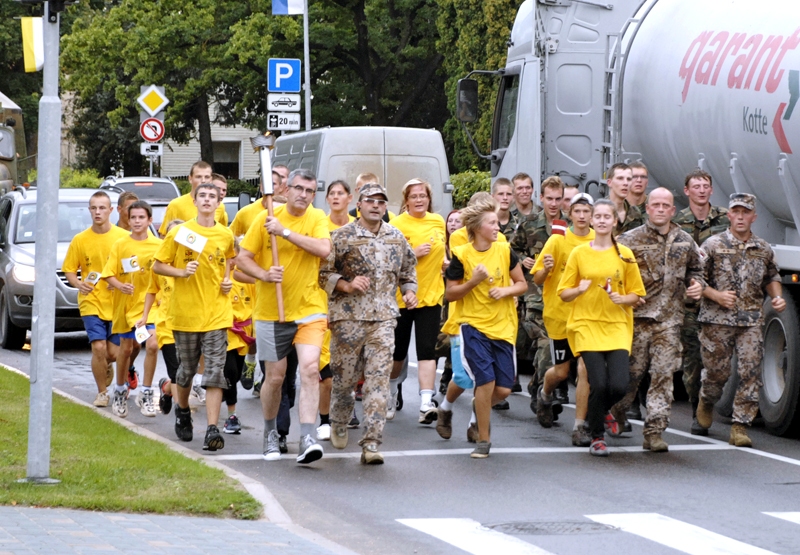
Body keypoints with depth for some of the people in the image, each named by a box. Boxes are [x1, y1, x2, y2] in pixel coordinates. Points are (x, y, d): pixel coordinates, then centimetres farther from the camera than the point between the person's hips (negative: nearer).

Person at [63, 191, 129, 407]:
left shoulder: (123, 237, -3)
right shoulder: (80, 240, 0)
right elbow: (69, 269, 7)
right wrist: (78, 284, -13)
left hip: (117, 303, 0)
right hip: (91, 302, 0)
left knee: (114, 352, 1)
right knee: (99, 347, -14)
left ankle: (106, 365, 39)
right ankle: (102, 393, 6)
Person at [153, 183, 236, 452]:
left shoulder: (226, 236, 5)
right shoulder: (180, 232, -2)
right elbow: (158, 265, 2)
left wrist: (227, 281, 8)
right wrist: (181, 272, -14)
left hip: (216, 313, 1)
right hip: (185, 311, -1)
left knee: (215, 372, -9)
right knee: (187, 369, 13)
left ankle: (212, 430, -14)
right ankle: (182, 411, 41)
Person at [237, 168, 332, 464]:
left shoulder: (317, 218, 0)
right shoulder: (266, 218, -2)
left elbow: (324, 249, -19)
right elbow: (242, 258, -1)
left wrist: (285, 232, -22)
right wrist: (265, 274, -20)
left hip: (309, 309, 0)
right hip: (271, 312, 0)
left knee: (310, 369, -18)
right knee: (274, 377, 8)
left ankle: (307, 439, -21)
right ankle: (270, 433, 31)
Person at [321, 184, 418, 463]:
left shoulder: (396, 238, 12)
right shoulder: (342, 236, 0)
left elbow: (408, 270, 26)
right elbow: (323, 272, -2)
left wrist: (409, 291, 8)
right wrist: (347, 286, -16)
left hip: (384, 317, 2)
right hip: (348, 317, -2)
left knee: (378, 378, -8)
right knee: (344, 375, 7)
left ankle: (371, 444, -9)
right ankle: (339, 424, 36)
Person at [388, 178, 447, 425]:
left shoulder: (438, 221, 7)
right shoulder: (397, 224, -9)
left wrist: (445, 263, 10)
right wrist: (412, 254, -22)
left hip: (430, 294, 2)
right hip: (401, 296, -2)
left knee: (427, 350, -9)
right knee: (398, 350, 11)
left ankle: (426, 404, -16)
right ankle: (391, 391, 38)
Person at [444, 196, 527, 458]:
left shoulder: (505, 251, 1)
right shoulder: (461, 255, -7)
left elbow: (522, 284, 9)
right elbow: (450, 294, -2)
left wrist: (506, 290, -11)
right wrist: (473, 282, -17)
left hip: (503, 326, 3)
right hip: (474, 326, -3)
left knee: (503, 389, -1)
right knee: (486, 381, -14)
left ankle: (479, 408, 35)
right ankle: (483, 439, 2)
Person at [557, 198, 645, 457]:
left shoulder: (624, 254, 6)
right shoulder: (579, 253, 4)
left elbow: (636, 294, 10)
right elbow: (564, 293, 6)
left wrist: (622, 299, -10)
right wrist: (580, 289, -14)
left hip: (617, 327, 1)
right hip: (587, 326, -1)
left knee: (619, 385, -12)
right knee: (598, 384, -11)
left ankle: (600, 411, 24)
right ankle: (597, 437, 11)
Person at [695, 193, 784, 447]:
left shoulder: (764, 250, 11)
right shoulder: (713, 245, 1)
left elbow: (772, 278, 26)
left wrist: (777, 297, 7)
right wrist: (715, 295, -13)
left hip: (752, 321, 2)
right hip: (717, 320, -2)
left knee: (750, 373, -8)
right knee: (717, 371, 5)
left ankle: (740, 427, -5)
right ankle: (706, 402, 39)